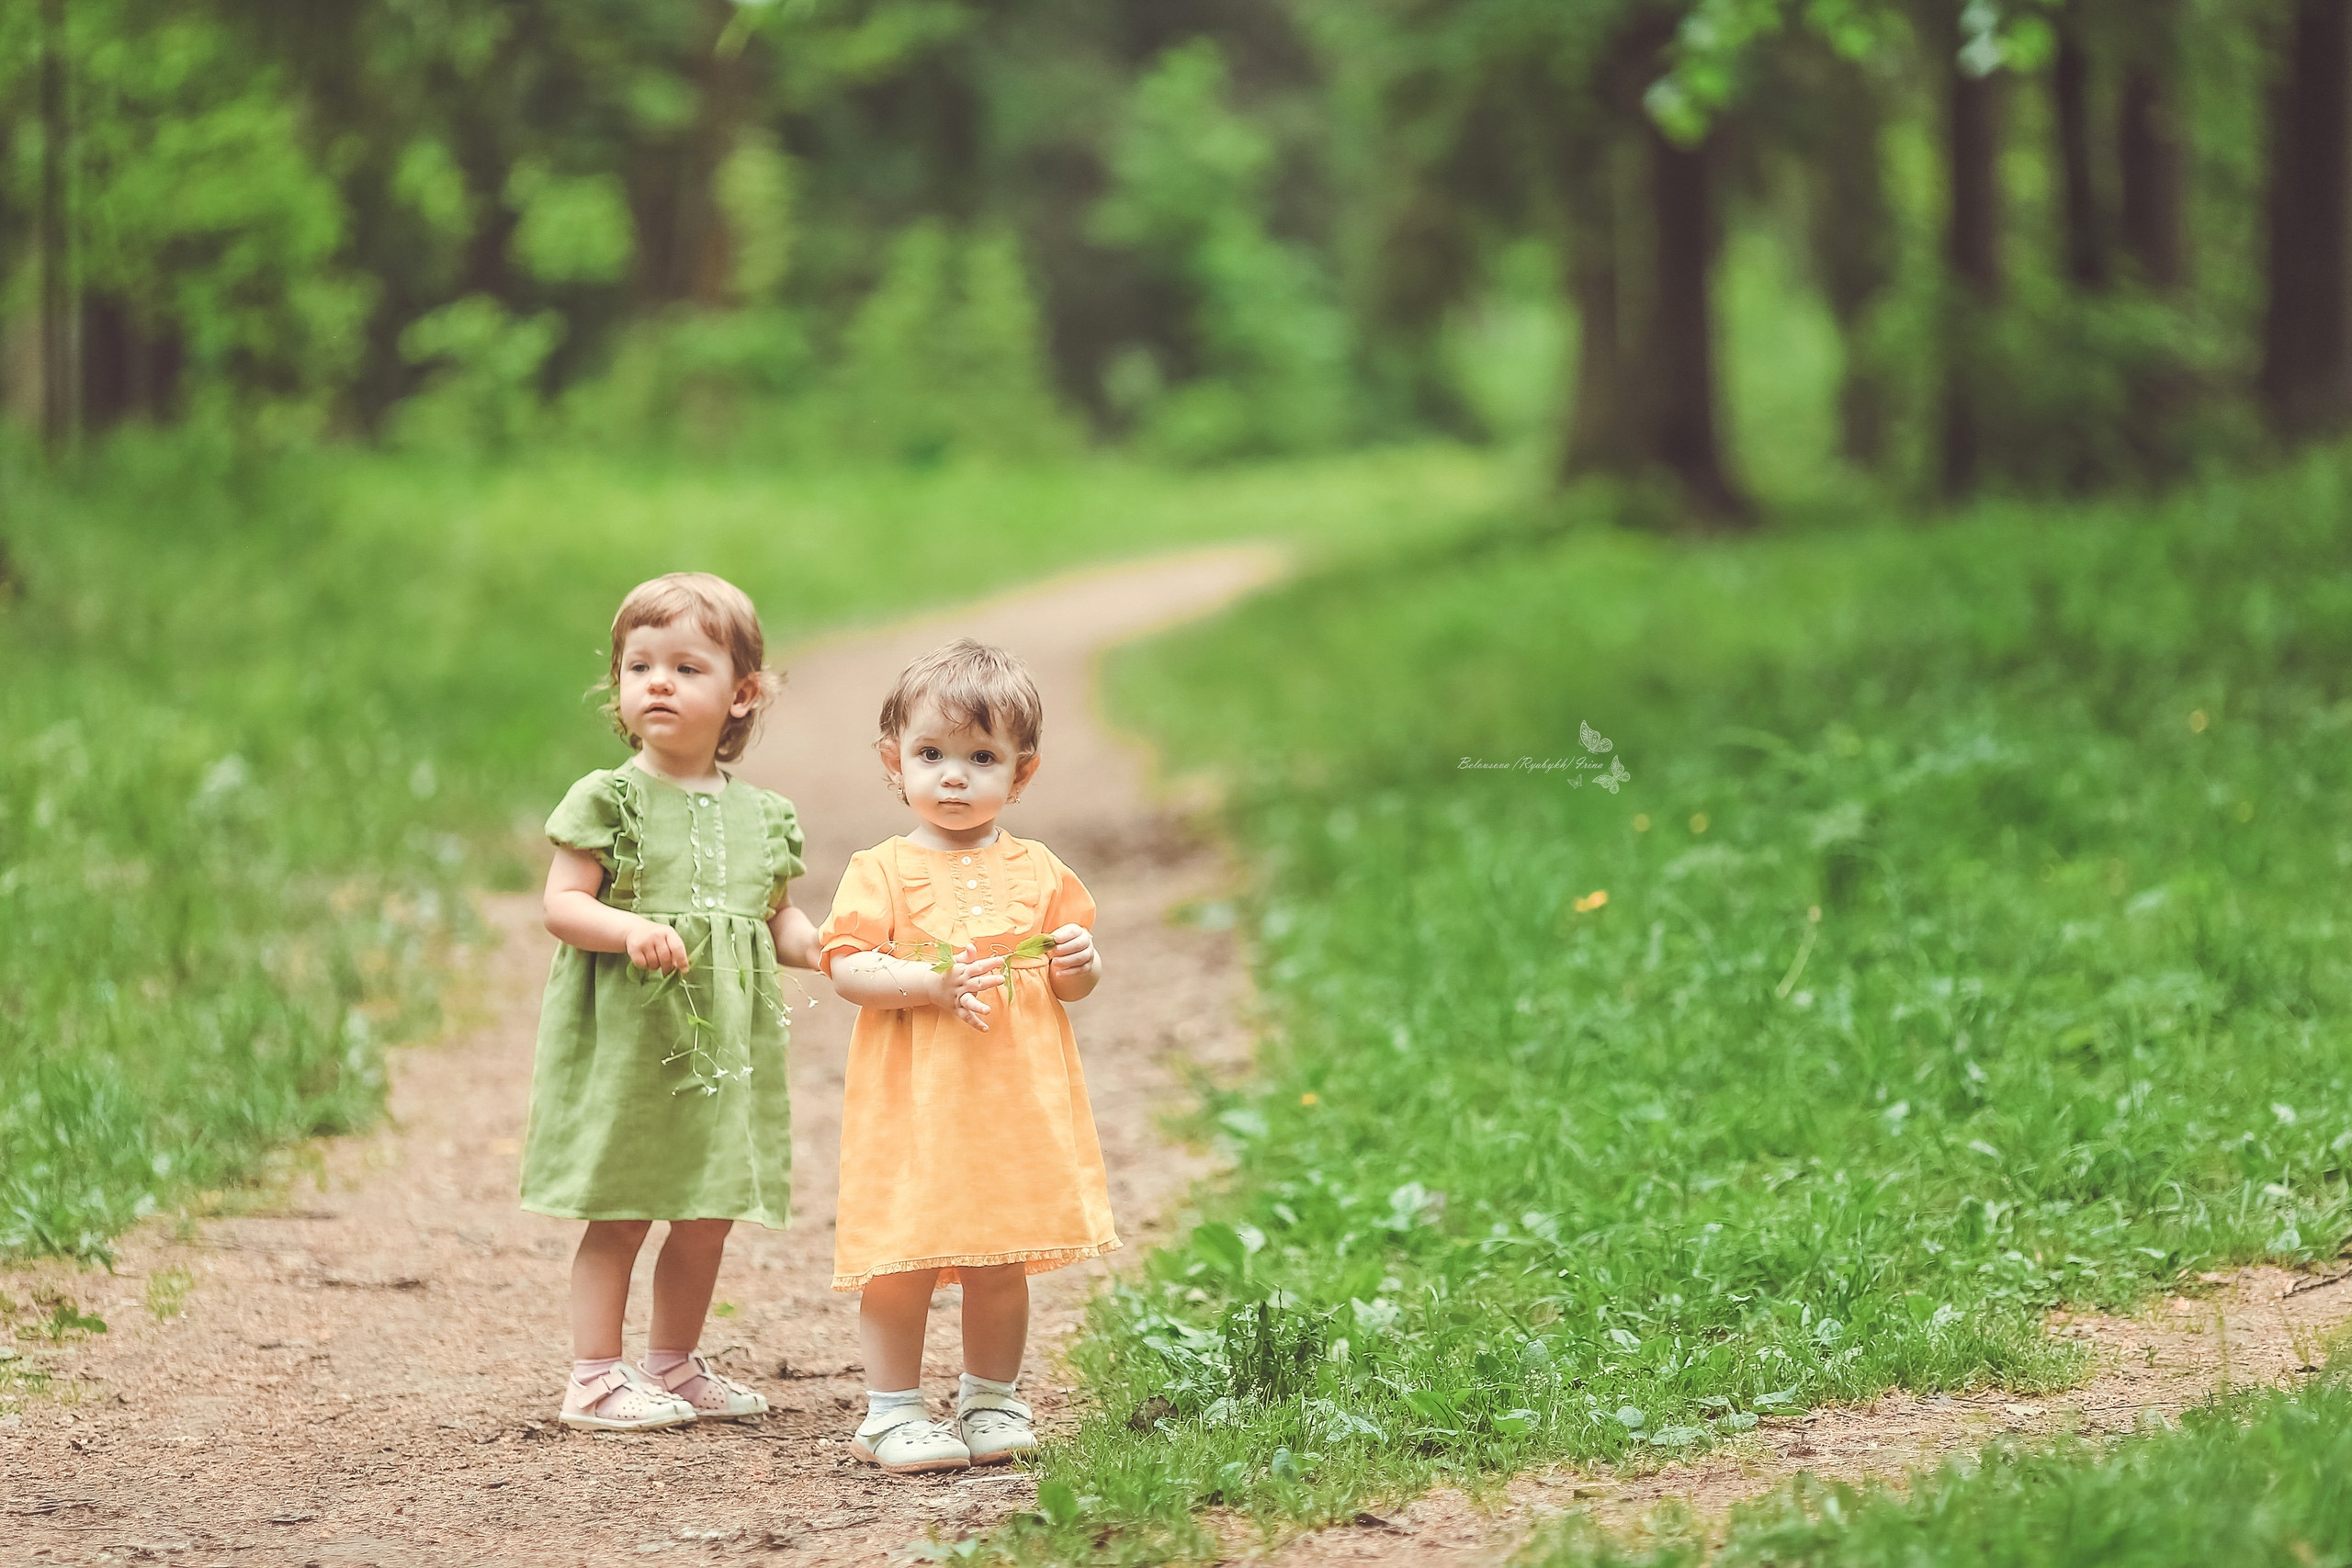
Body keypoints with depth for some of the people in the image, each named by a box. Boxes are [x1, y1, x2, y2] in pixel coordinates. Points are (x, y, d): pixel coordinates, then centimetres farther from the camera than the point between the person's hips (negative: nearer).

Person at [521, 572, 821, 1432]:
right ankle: (595, 1379, 5)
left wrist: (814, 944, -3)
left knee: (708, 1217, 11)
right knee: (618, 1216, -2)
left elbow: (777, 914, 18)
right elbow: (562, 904, -10)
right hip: (627, 1035, -5)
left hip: (725, 1040, 5)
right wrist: (632, 929, -26)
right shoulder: (609, 799, -5)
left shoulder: (761, 816, 10)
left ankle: (673, 1363, 26)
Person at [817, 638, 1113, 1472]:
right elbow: (846, 968, -11)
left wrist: (1078, 962, -8)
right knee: (902, 1263, -3)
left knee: (1001, 1262, 10)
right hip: (910, 1104, -3)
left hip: (1016, 1105, 3)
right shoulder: (882, 871, -2)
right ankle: (893, 1412, 8)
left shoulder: (1036, 871, 8)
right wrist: (930, 982, -24)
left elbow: (1075, 978, 15)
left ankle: (992, 1401, 24)